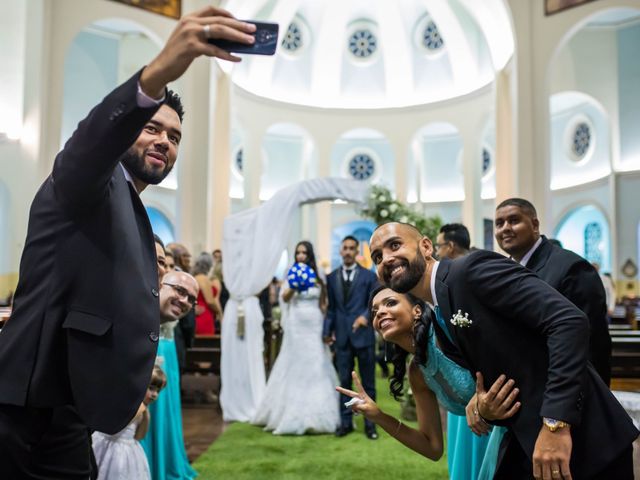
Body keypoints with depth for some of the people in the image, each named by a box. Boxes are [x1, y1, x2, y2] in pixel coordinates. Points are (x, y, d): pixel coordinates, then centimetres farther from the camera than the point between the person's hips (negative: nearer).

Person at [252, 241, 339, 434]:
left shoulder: (318, 278, 7)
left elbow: (323, 304, 10)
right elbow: (285, 297, -13)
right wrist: (293, 286, -33)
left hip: (315, 327, 2)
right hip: (296, 327, -2)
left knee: (315, 369, 4)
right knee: (295, 368, 2)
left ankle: (315, 416, 14)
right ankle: (293, 416, 11)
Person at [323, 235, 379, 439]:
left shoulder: (369, 276, 3)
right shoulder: (332, 277, 9)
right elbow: (331, 307, 9)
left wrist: (366, 316, -21)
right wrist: (327, 330, 2)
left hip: (364, 335, -2)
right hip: (342, 336, 2)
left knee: (368, 382, 6)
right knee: (344, 381, 7)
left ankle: (370, 423, 15)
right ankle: (346, 422, 16)